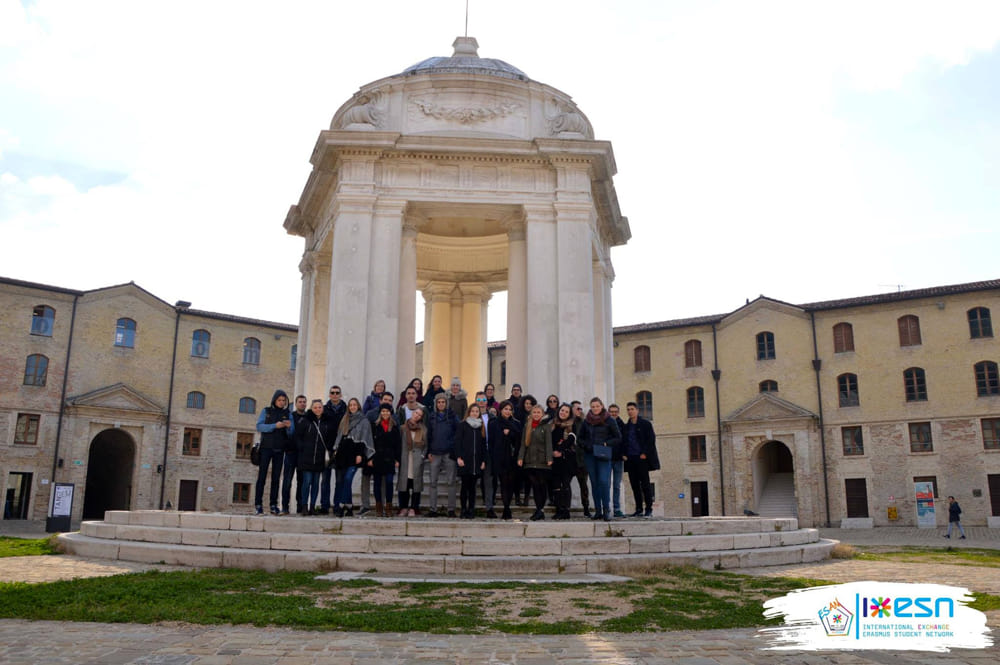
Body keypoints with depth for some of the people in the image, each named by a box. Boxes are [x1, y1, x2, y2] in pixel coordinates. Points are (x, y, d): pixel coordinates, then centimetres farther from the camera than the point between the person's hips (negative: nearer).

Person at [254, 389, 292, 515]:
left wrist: (289, 427, -18)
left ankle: (274, 505, 6)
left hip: (280, 449, 2)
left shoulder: (288, 414, 9)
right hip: (266, 447, -2)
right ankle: (258, 505, -3)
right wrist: (275, 426, -20)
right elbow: (259, 426, -8)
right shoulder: (266, 411, 6)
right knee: (262, 476, -4)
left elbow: (291, 434, 5)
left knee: (276, 477, 3)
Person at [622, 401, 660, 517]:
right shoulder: (626, 426, 16)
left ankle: (649, 510, -2)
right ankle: (639, 510, 9)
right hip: (630, 459, 5)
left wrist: (645, 453, -12)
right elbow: (623, 441, 18)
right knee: (634, 484, 4)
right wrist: (624, 454, 3)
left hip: (642, 458, -5)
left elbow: (651, 439, -4)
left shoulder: (645, 424, 2)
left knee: (645, 483, -5)